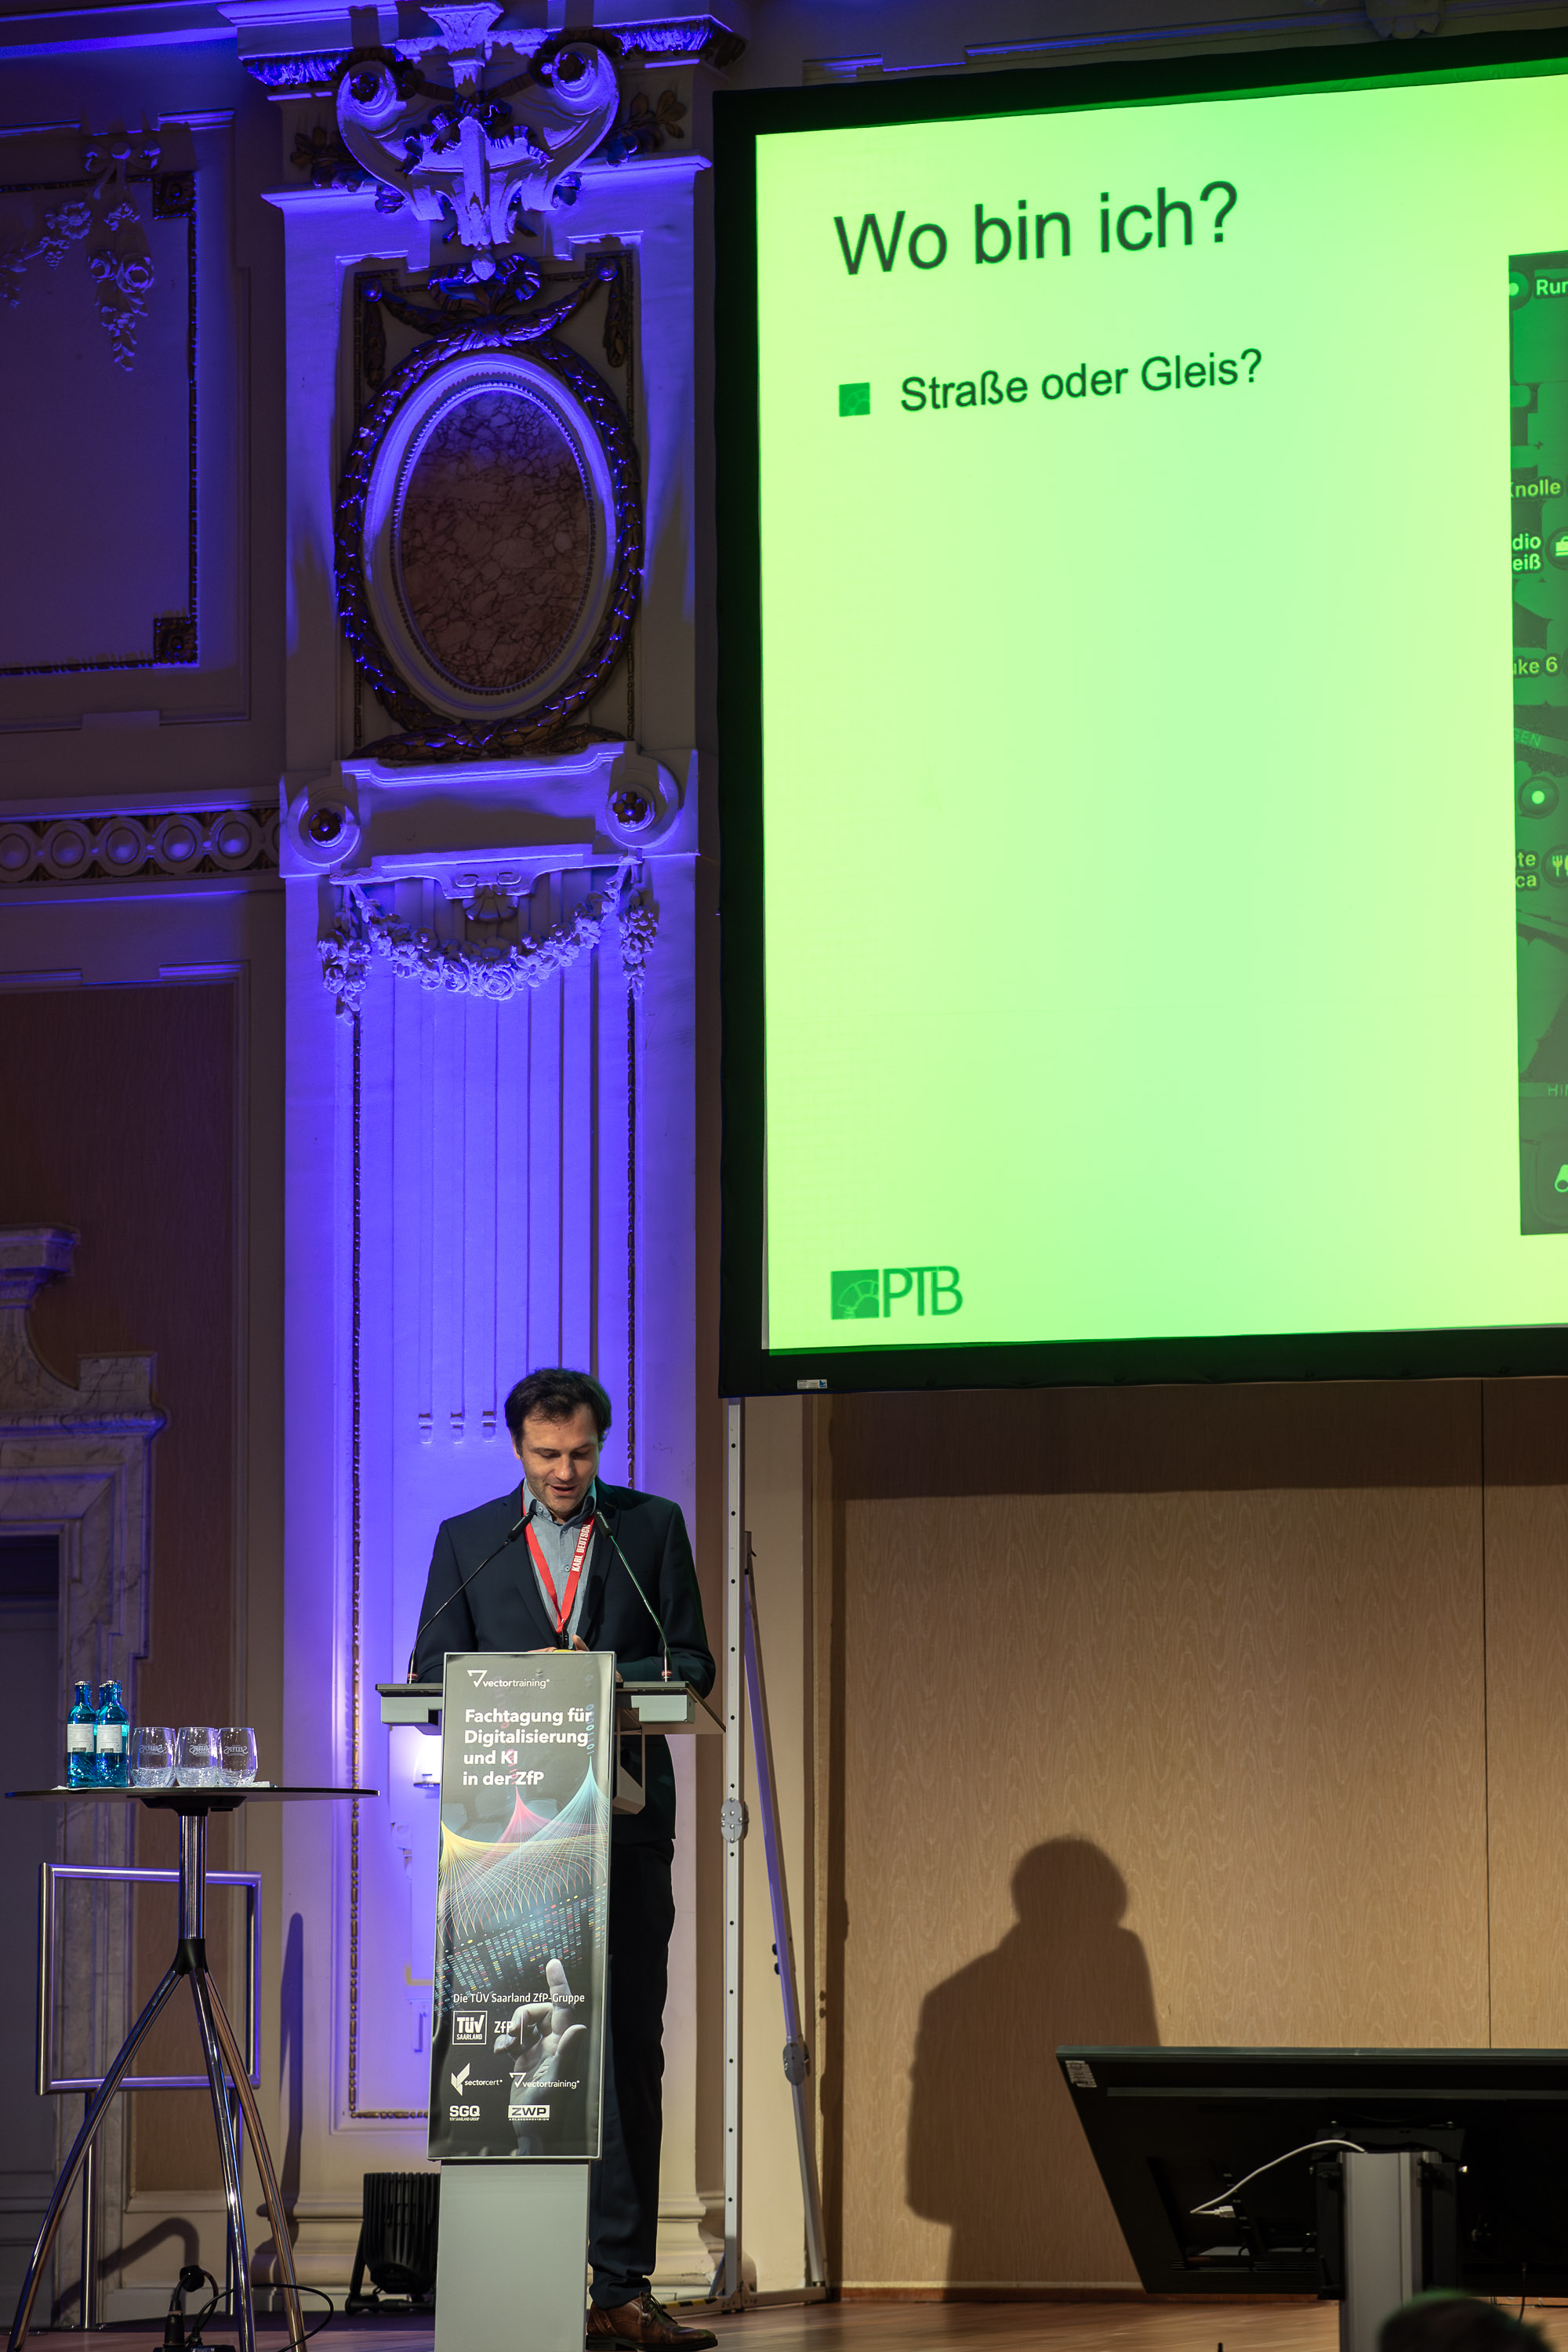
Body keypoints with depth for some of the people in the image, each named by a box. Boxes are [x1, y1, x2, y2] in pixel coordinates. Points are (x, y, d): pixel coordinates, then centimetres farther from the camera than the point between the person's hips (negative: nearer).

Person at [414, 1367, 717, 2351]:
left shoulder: (653, 1527, 9)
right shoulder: (467, 1540, 10)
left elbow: (692, 1665, 6)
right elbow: (431, 1679, 7)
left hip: (625, 1824, 0)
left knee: (631, 2050, -1)